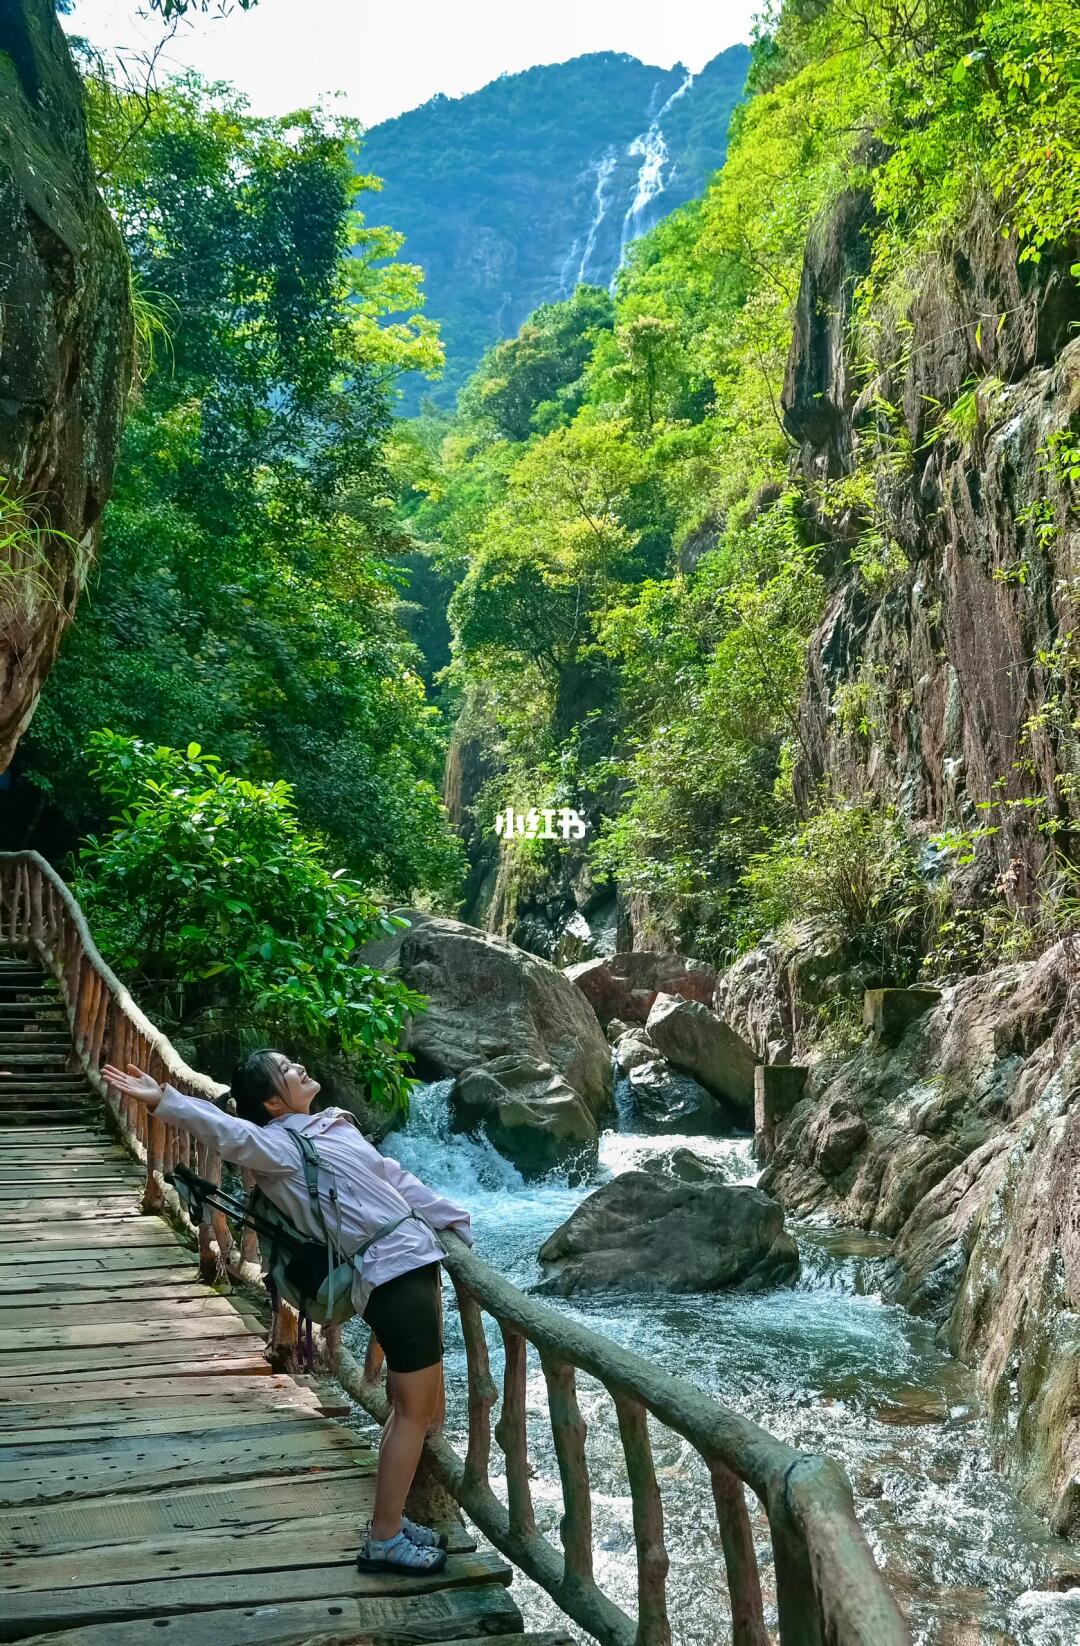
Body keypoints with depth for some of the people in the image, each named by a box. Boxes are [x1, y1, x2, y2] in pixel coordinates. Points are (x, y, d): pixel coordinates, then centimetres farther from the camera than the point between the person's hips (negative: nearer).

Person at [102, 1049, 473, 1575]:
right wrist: (164, 1101, -47)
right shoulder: (280, 1148, -11)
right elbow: (232, 1132, -31)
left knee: (416, 1406, 17)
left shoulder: (333, 1128, 16)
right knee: (414, 1411, -2)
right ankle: (384, 1541, 10)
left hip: (414, 1265, 9)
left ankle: (389, 1521, 29)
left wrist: (457, 1224, 28)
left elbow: (397, 1181, 22)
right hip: (393, 1277, -9)